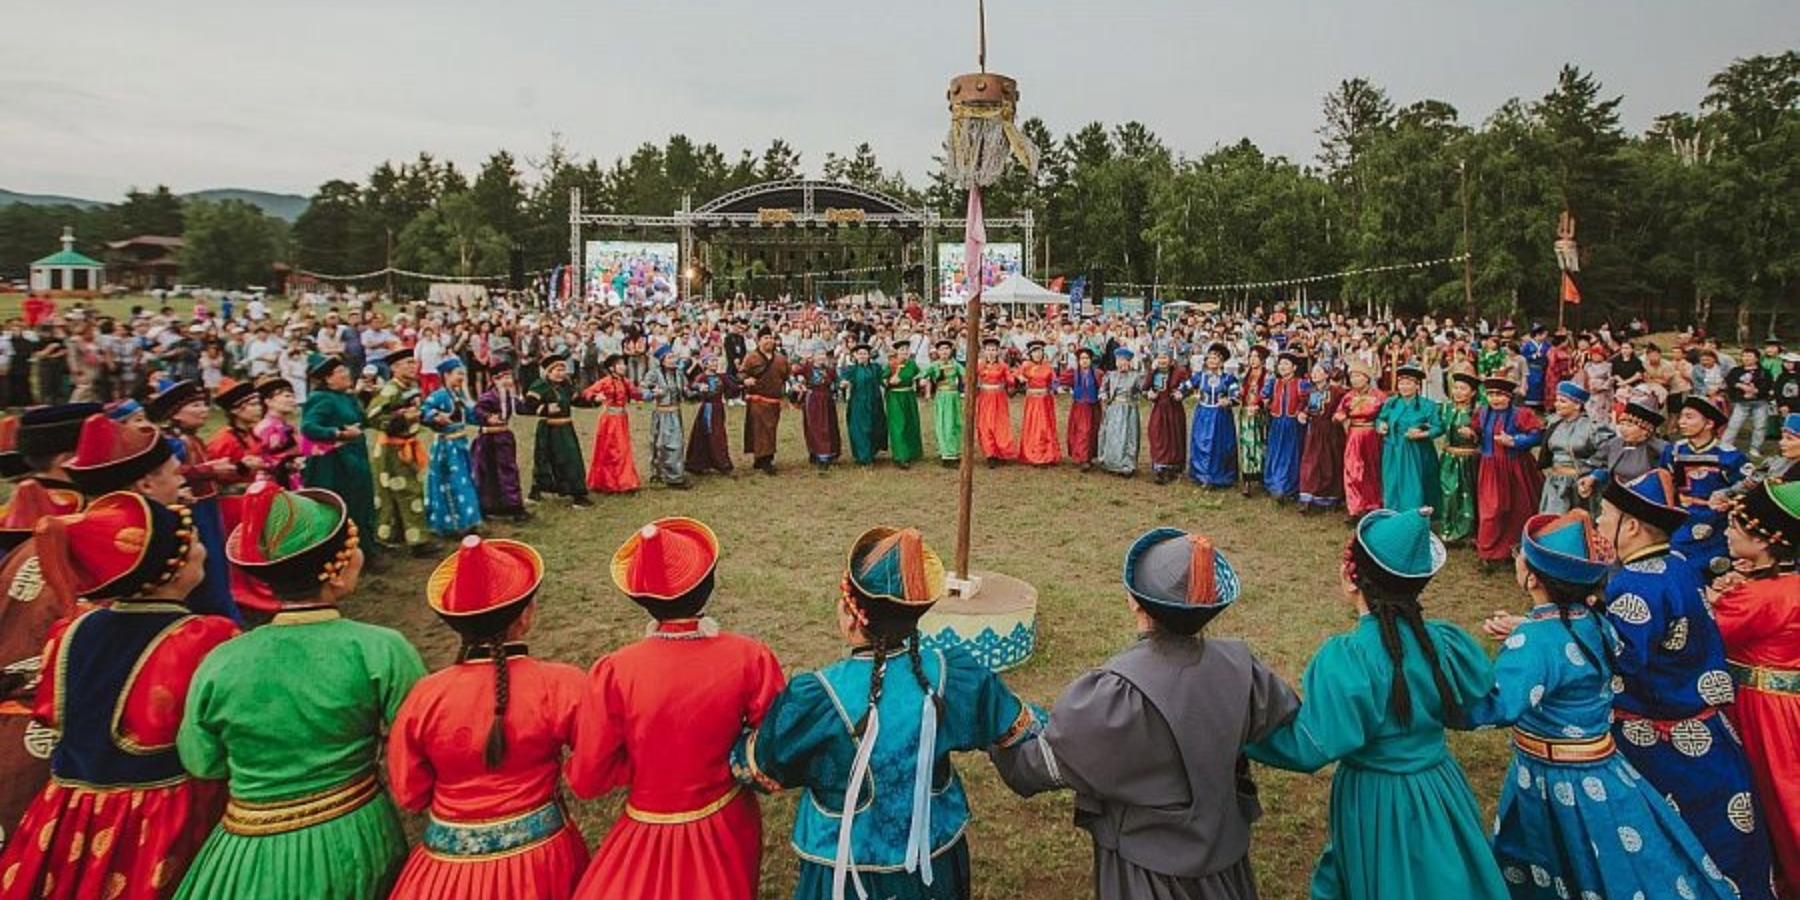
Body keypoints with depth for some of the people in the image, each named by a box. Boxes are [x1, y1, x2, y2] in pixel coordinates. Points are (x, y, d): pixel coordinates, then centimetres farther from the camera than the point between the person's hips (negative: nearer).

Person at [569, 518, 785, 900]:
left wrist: (645, 761, 1)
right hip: (727, 829, 2)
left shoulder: (613, 673, -24)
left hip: (650, 837, -1)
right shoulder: (750, 659, -21)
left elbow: (586, 778, -13)